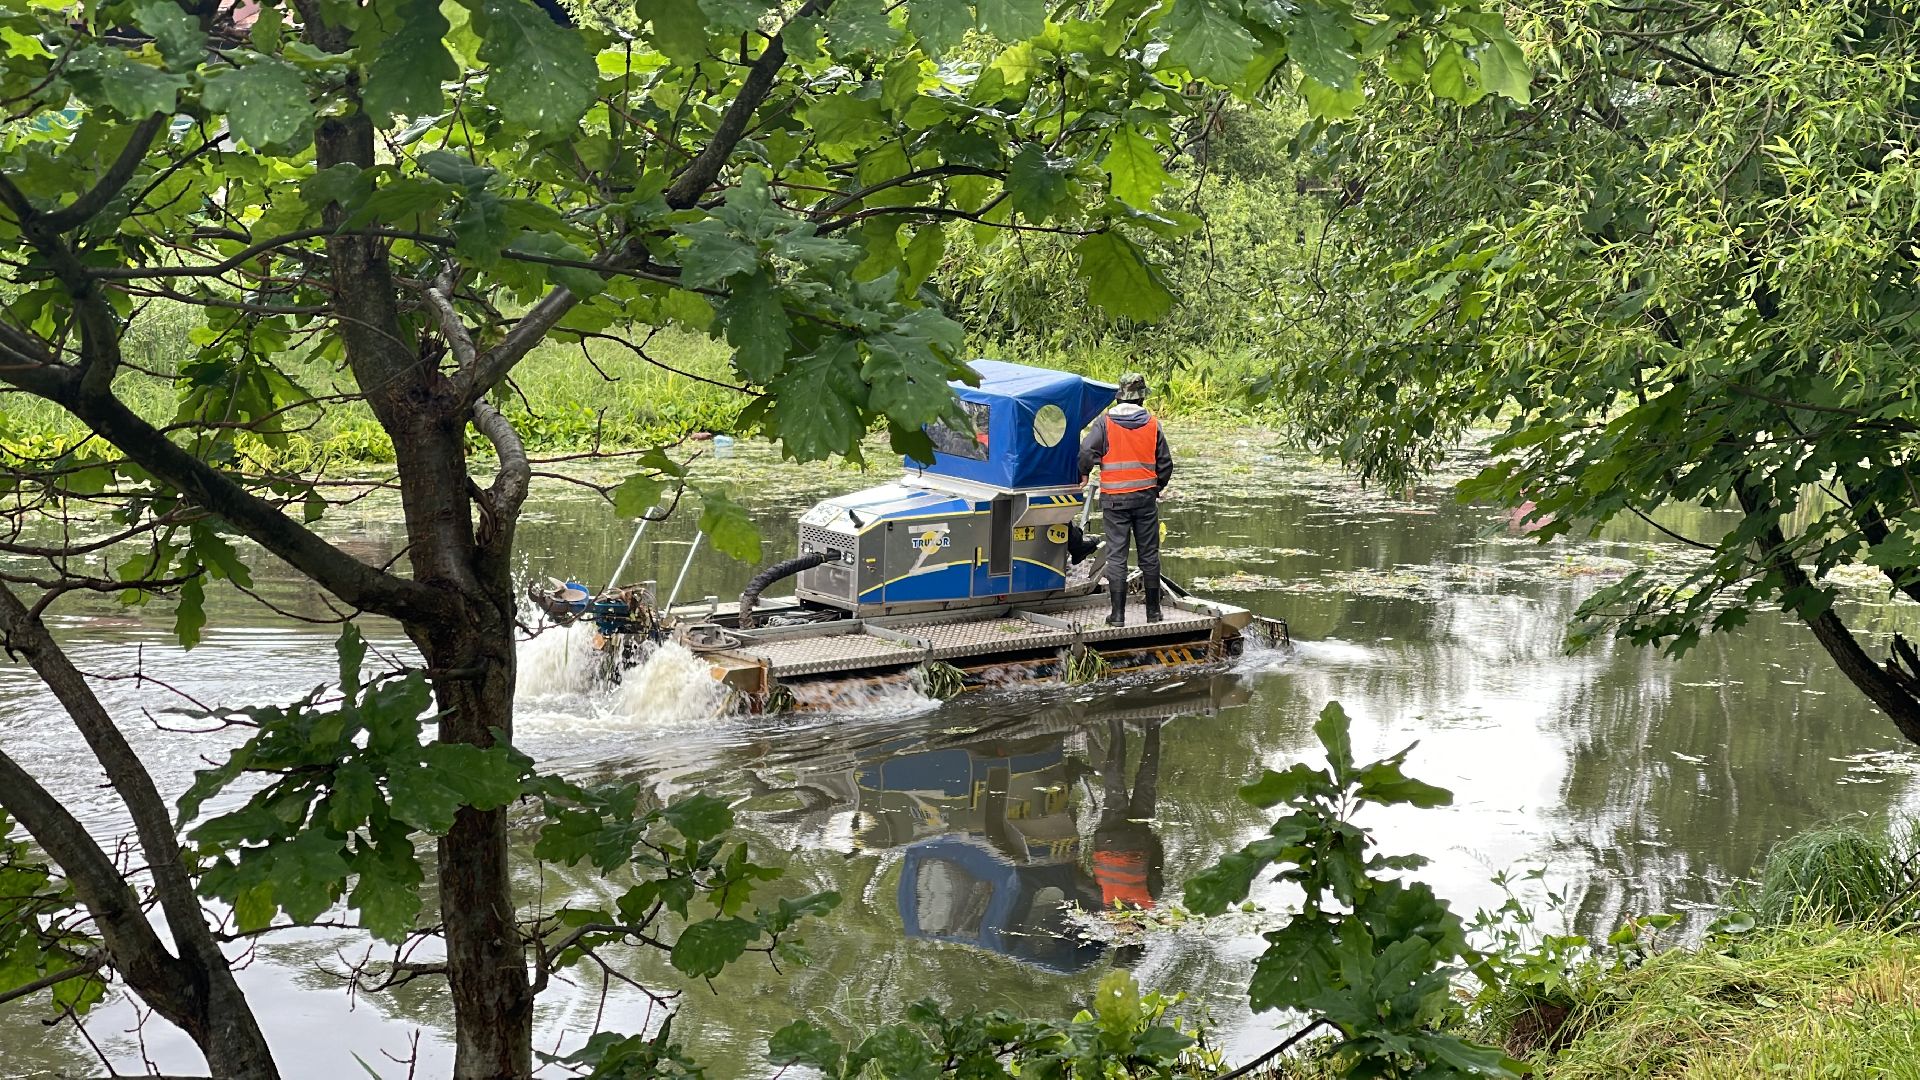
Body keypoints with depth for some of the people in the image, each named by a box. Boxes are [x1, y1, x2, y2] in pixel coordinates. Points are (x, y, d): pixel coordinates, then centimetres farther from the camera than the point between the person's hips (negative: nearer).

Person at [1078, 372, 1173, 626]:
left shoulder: (1105, 422, -6)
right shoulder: (1152, 424, 2)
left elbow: (1087, 452, -14)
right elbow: (1166, 463, 6)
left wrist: (1084, 475, 6)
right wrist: (1157, 488, 23)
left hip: (1114, 498, -2)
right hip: (1146, 496, 2)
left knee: (1116, 555, 1)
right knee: (1149, 554, 11)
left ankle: (1118, 614, -1)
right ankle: (1153, 611, 17)